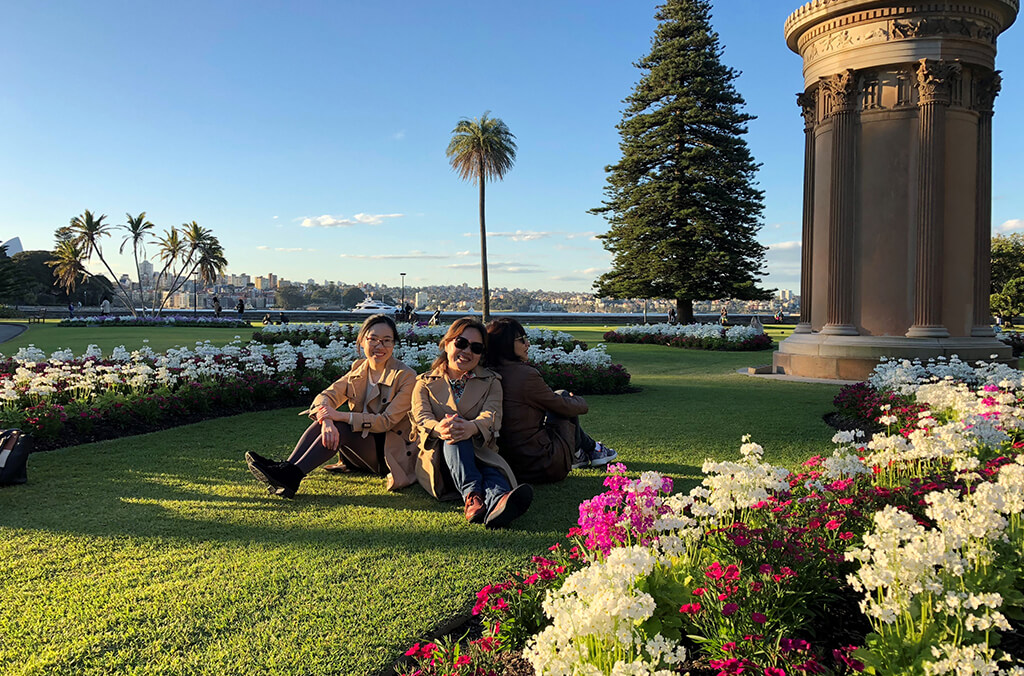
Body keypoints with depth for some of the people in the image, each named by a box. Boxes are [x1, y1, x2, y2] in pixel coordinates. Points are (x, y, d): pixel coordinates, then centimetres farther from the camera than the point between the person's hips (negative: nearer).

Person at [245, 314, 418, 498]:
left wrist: (342, 416, -29)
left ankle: (292, 476, -38)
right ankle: (286, 469, -30)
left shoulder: (406, 377, -11)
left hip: (392, 453, -6)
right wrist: (326, 421, -32)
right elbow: (327, 395, -8)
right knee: (326, 419, -19)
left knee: (340, 426, -29)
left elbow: (387, 421, -19)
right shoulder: (358, 369, 6)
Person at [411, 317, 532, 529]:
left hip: (480, 453, 0)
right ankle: (472, 495, -58)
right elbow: (420, 417, -4)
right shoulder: (425, 383, 18)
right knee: (454, 438, -34)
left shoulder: (491, 382, 18)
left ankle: (496, 502, -70)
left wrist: (472, 427, -31)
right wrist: (439, 428, -31)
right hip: (438, 461, 0)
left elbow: (492, 415, -5)